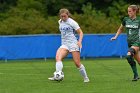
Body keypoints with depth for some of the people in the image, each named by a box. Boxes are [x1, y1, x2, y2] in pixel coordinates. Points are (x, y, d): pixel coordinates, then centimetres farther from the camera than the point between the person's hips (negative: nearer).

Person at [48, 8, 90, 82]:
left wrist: (80, 41, -21)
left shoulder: (72, 22, -6)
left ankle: (86, 78, 13)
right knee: (58, 57, -24)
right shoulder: (60, 22, 12)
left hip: (73, 43, -5)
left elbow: (80, 32, -6)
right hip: (64, 44, 5)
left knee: (77, 63, -6)